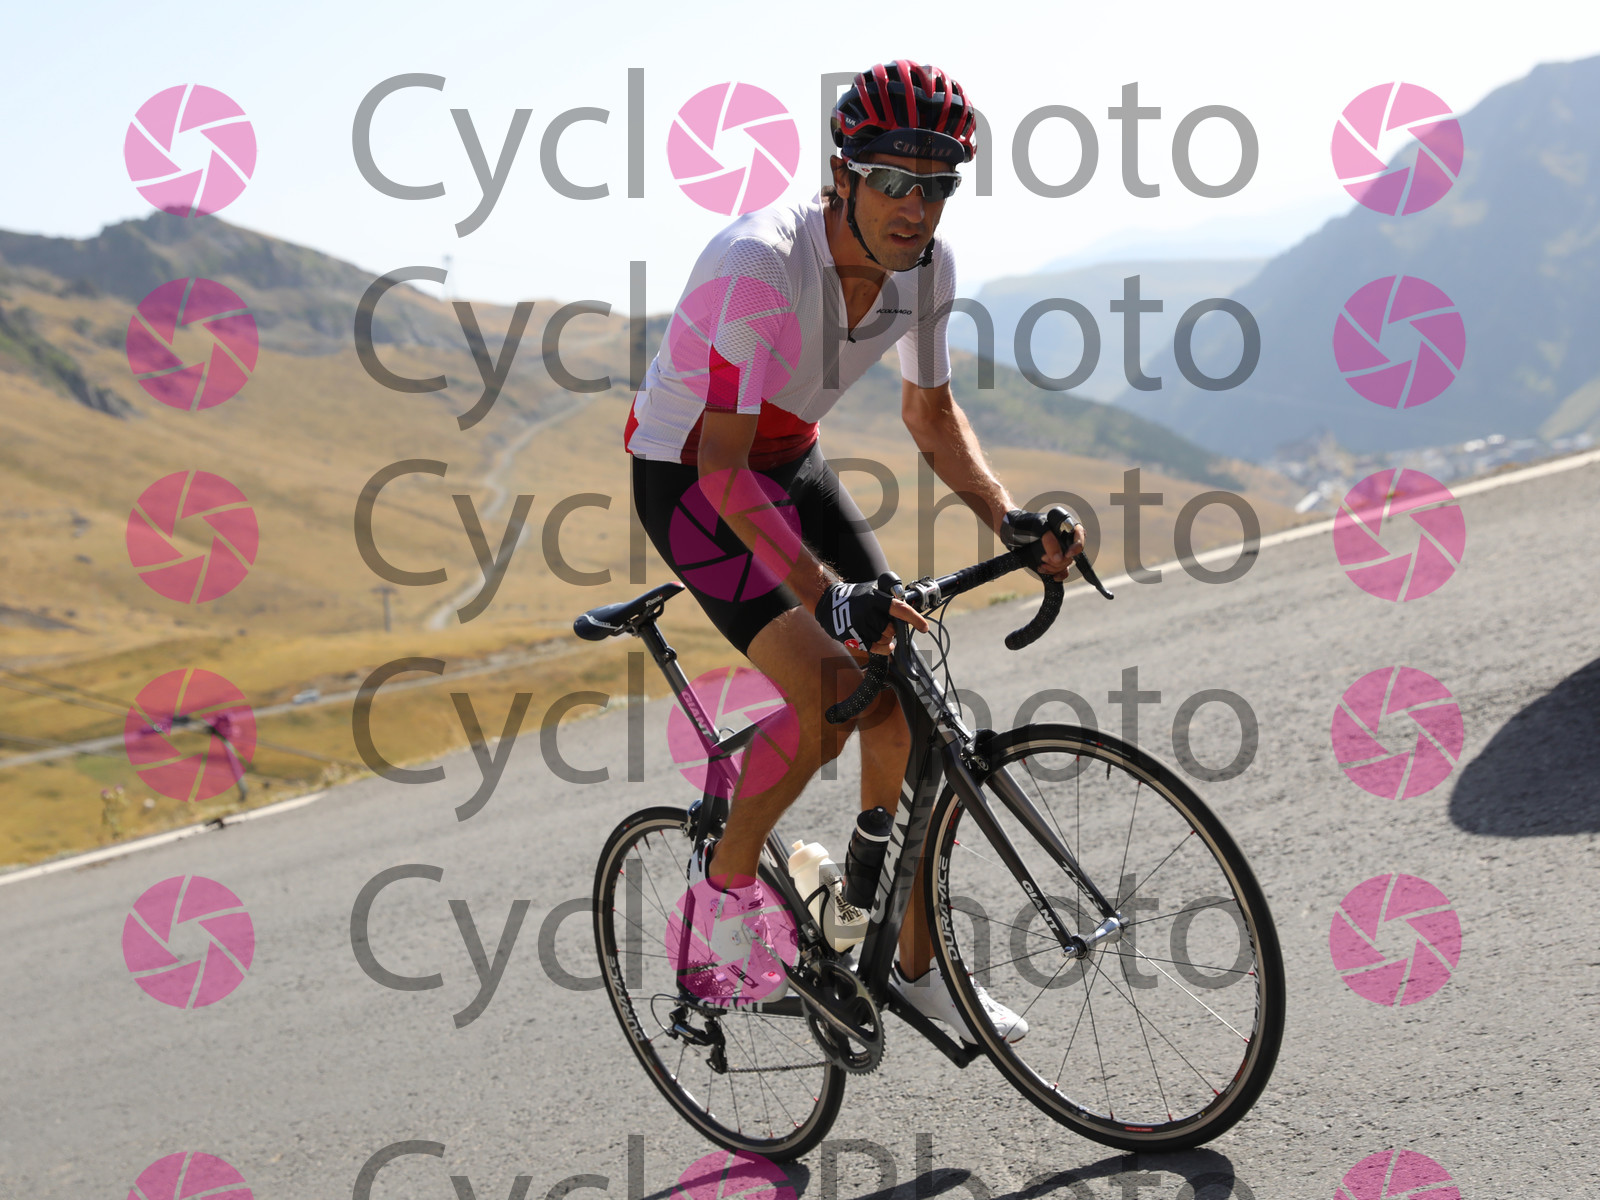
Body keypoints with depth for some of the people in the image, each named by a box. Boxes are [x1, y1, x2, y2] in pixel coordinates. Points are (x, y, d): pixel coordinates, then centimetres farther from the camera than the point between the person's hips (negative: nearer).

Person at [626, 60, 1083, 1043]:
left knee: (898, 695, -1)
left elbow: (931, 412, 3)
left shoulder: (928, 262, -12)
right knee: (829, 692, -23)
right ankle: (729, 873, 3)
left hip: (792, 462, 7)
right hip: (689, 476, -7)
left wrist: (1008, 517, -13)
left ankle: (916, 963, 11)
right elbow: (724, 464, -34)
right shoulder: (761, 264, -33)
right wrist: (825, 594, -44)